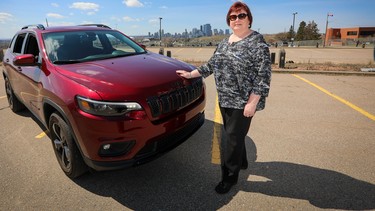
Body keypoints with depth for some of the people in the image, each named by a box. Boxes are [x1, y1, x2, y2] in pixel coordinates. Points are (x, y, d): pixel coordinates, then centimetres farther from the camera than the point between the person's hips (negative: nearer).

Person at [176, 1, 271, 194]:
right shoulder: (225, 42, 12)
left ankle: (230, 176, 18)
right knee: (235, 133, 18)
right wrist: (191, 74, 17)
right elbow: (211, 64, 19)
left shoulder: (257, 42, -9)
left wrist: (253, 102, -18)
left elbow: (263, 75, -13)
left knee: (231, 137, -1)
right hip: (225, 99, 6)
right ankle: (241, 162, 42)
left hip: (243, 101, -6)